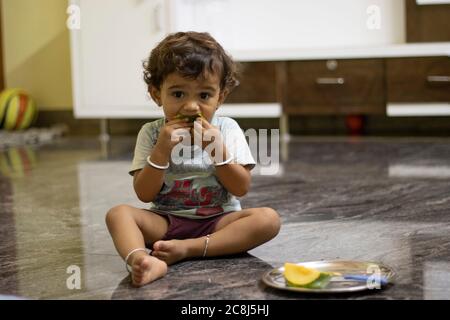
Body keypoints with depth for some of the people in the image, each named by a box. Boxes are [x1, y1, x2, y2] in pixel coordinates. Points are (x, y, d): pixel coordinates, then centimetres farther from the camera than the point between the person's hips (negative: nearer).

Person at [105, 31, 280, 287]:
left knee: (268, 218, -26)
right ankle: (140, 260, -54)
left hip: (218, 221, 0)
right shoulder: (151, 134, 0)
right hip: (166, 222, 1)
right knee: (119, 213, -23)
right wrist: (161, 151, -18)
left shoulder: (227, 129, -1)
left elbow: (242, 188, -6)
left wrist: (217, 150, -19)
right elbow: (144, 194, -6)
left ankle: (187, 249, -34)